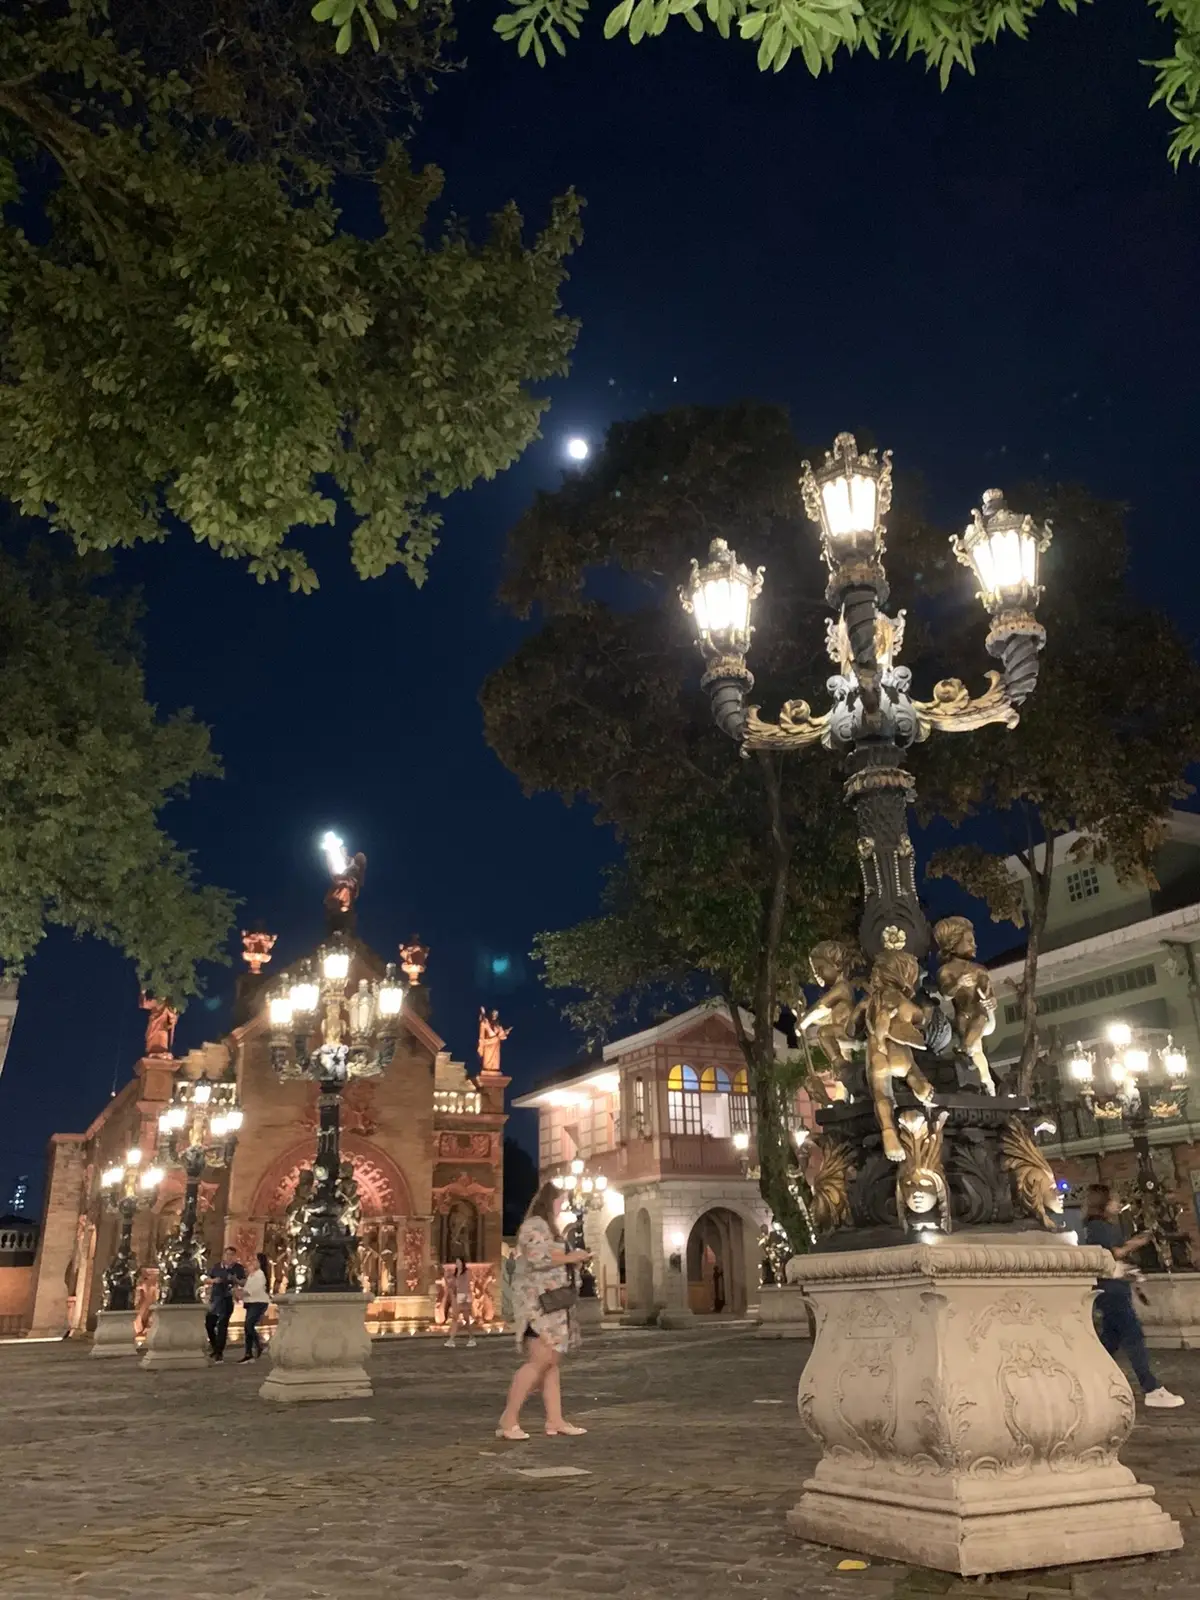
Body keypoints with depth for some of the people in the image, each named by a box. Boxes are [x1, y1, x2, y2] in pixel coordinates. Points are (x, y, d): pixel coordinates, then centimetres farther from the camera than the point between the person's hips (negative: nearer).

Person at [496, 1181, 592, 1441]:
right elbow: (538, 1258, -23)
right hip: (538, 1301, -10)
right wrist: (570, 1257, -13)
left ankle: (555, 1419, 5)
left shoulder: (546, 1226, 22)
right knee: (541, 1359, -15)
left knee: (552, 1361, 6)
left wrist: (572, 1261, 11)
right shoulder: (535, 1224, -10)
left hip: (550, 1302, 10)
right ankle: (509, 1420, -13)